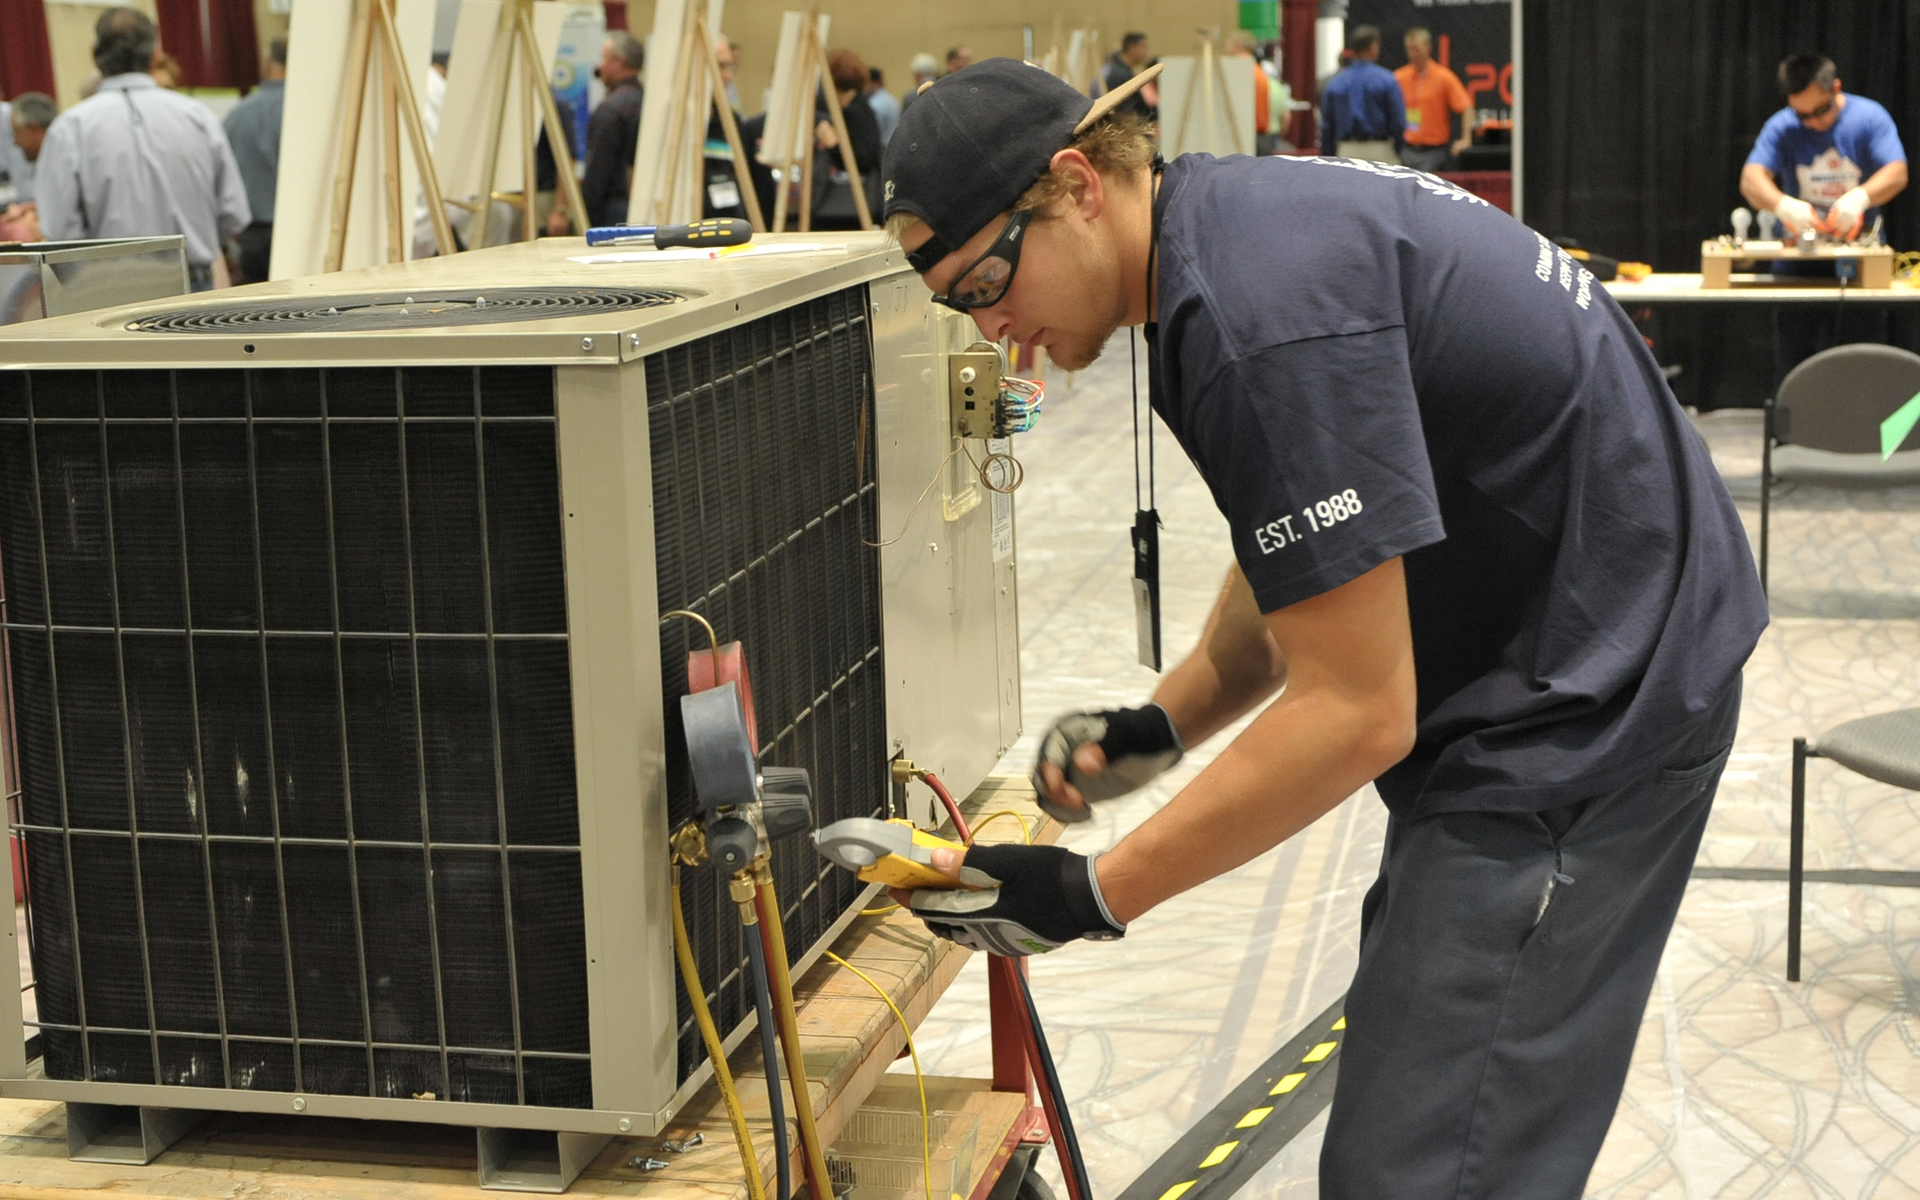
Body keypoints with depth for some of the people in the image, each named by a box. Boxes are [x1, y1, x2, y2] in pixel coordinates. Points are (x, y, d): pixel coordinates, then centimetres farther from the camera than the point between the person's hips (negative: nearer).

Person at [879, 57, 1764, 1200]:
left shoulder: (1265, 310, -26)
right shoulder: (1225, 224, 7)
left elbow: (1357, 711, -25)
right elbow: (1303, 566, 17)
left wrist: (1096, 899, -19)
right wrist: (1163, 727, 4)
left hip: (1590, 693, -11)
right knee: (1410, 1070, 19)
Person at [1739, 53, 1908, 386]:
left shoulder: (1869, 118, -5)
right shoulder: (1781, 128, -4)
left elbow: (1897, 174, -15)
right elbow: (1751, 180, -17)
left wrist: (1860, 196, -36)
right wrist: (1783, 204, -38)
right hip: (1798, 261, 0)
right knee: (1792, 366, 2)